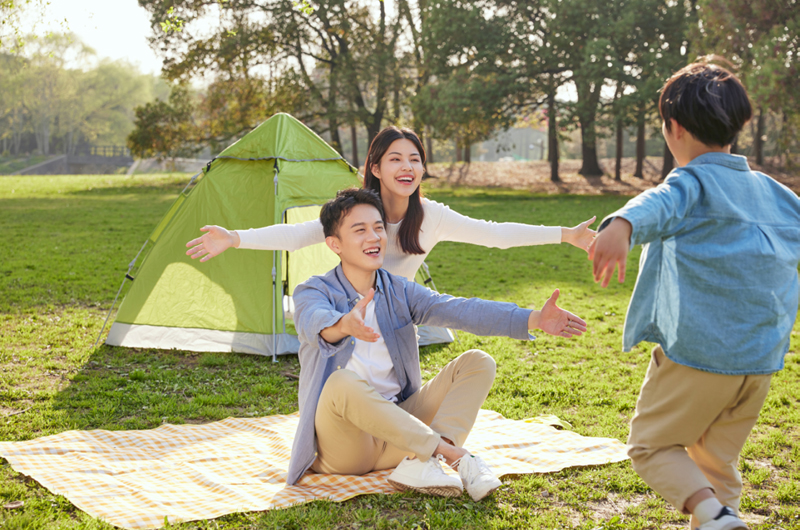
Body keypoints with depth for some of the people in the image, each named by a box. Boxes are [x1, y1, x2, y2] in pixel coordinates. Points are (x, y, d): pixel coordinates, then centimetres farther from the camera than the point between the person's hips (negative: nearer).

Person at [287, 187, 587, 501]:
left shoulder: (399, 292, 7)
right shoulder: (314, 292, -6)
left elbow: (459, 310, -8)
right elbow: (315, 322, -32)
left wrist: (534, 319, -24)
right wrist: (344, 325, -58)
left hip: (396, 433, 5)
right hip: (341, 448, -5)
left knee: (477, 363, -8)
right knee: (343, 382, -38)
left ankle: (419, 464, -29)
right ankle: (457, 457, -32)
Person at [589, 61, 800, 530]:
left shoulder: (693, 183, -9)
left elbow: (660, 206, -33)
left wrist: (622, 226, -54)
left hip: (698, 352, -6)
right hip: (762, 360, 7)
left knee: (651, 444, 10)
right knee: (717, 463, 20)